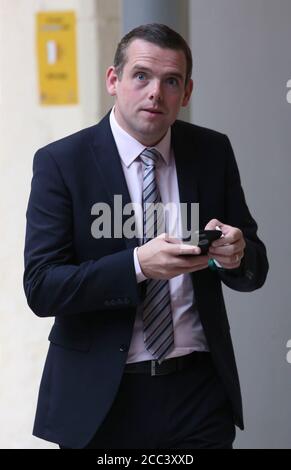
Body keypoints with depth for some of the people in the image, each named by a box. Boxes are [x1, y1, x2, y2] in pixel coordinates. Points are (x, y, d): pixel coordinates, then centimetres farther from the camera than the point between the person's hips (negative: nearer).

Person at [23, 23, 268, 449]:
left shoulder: (212, 152, 3)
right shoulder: (61, 162, -7)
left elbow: (255, 272, 7)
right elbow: (41, 287, -14)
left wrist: (236, 254, -16)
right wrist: (139, 265, -26)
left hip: (200, 390, 3)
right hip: (101, 398, -2)